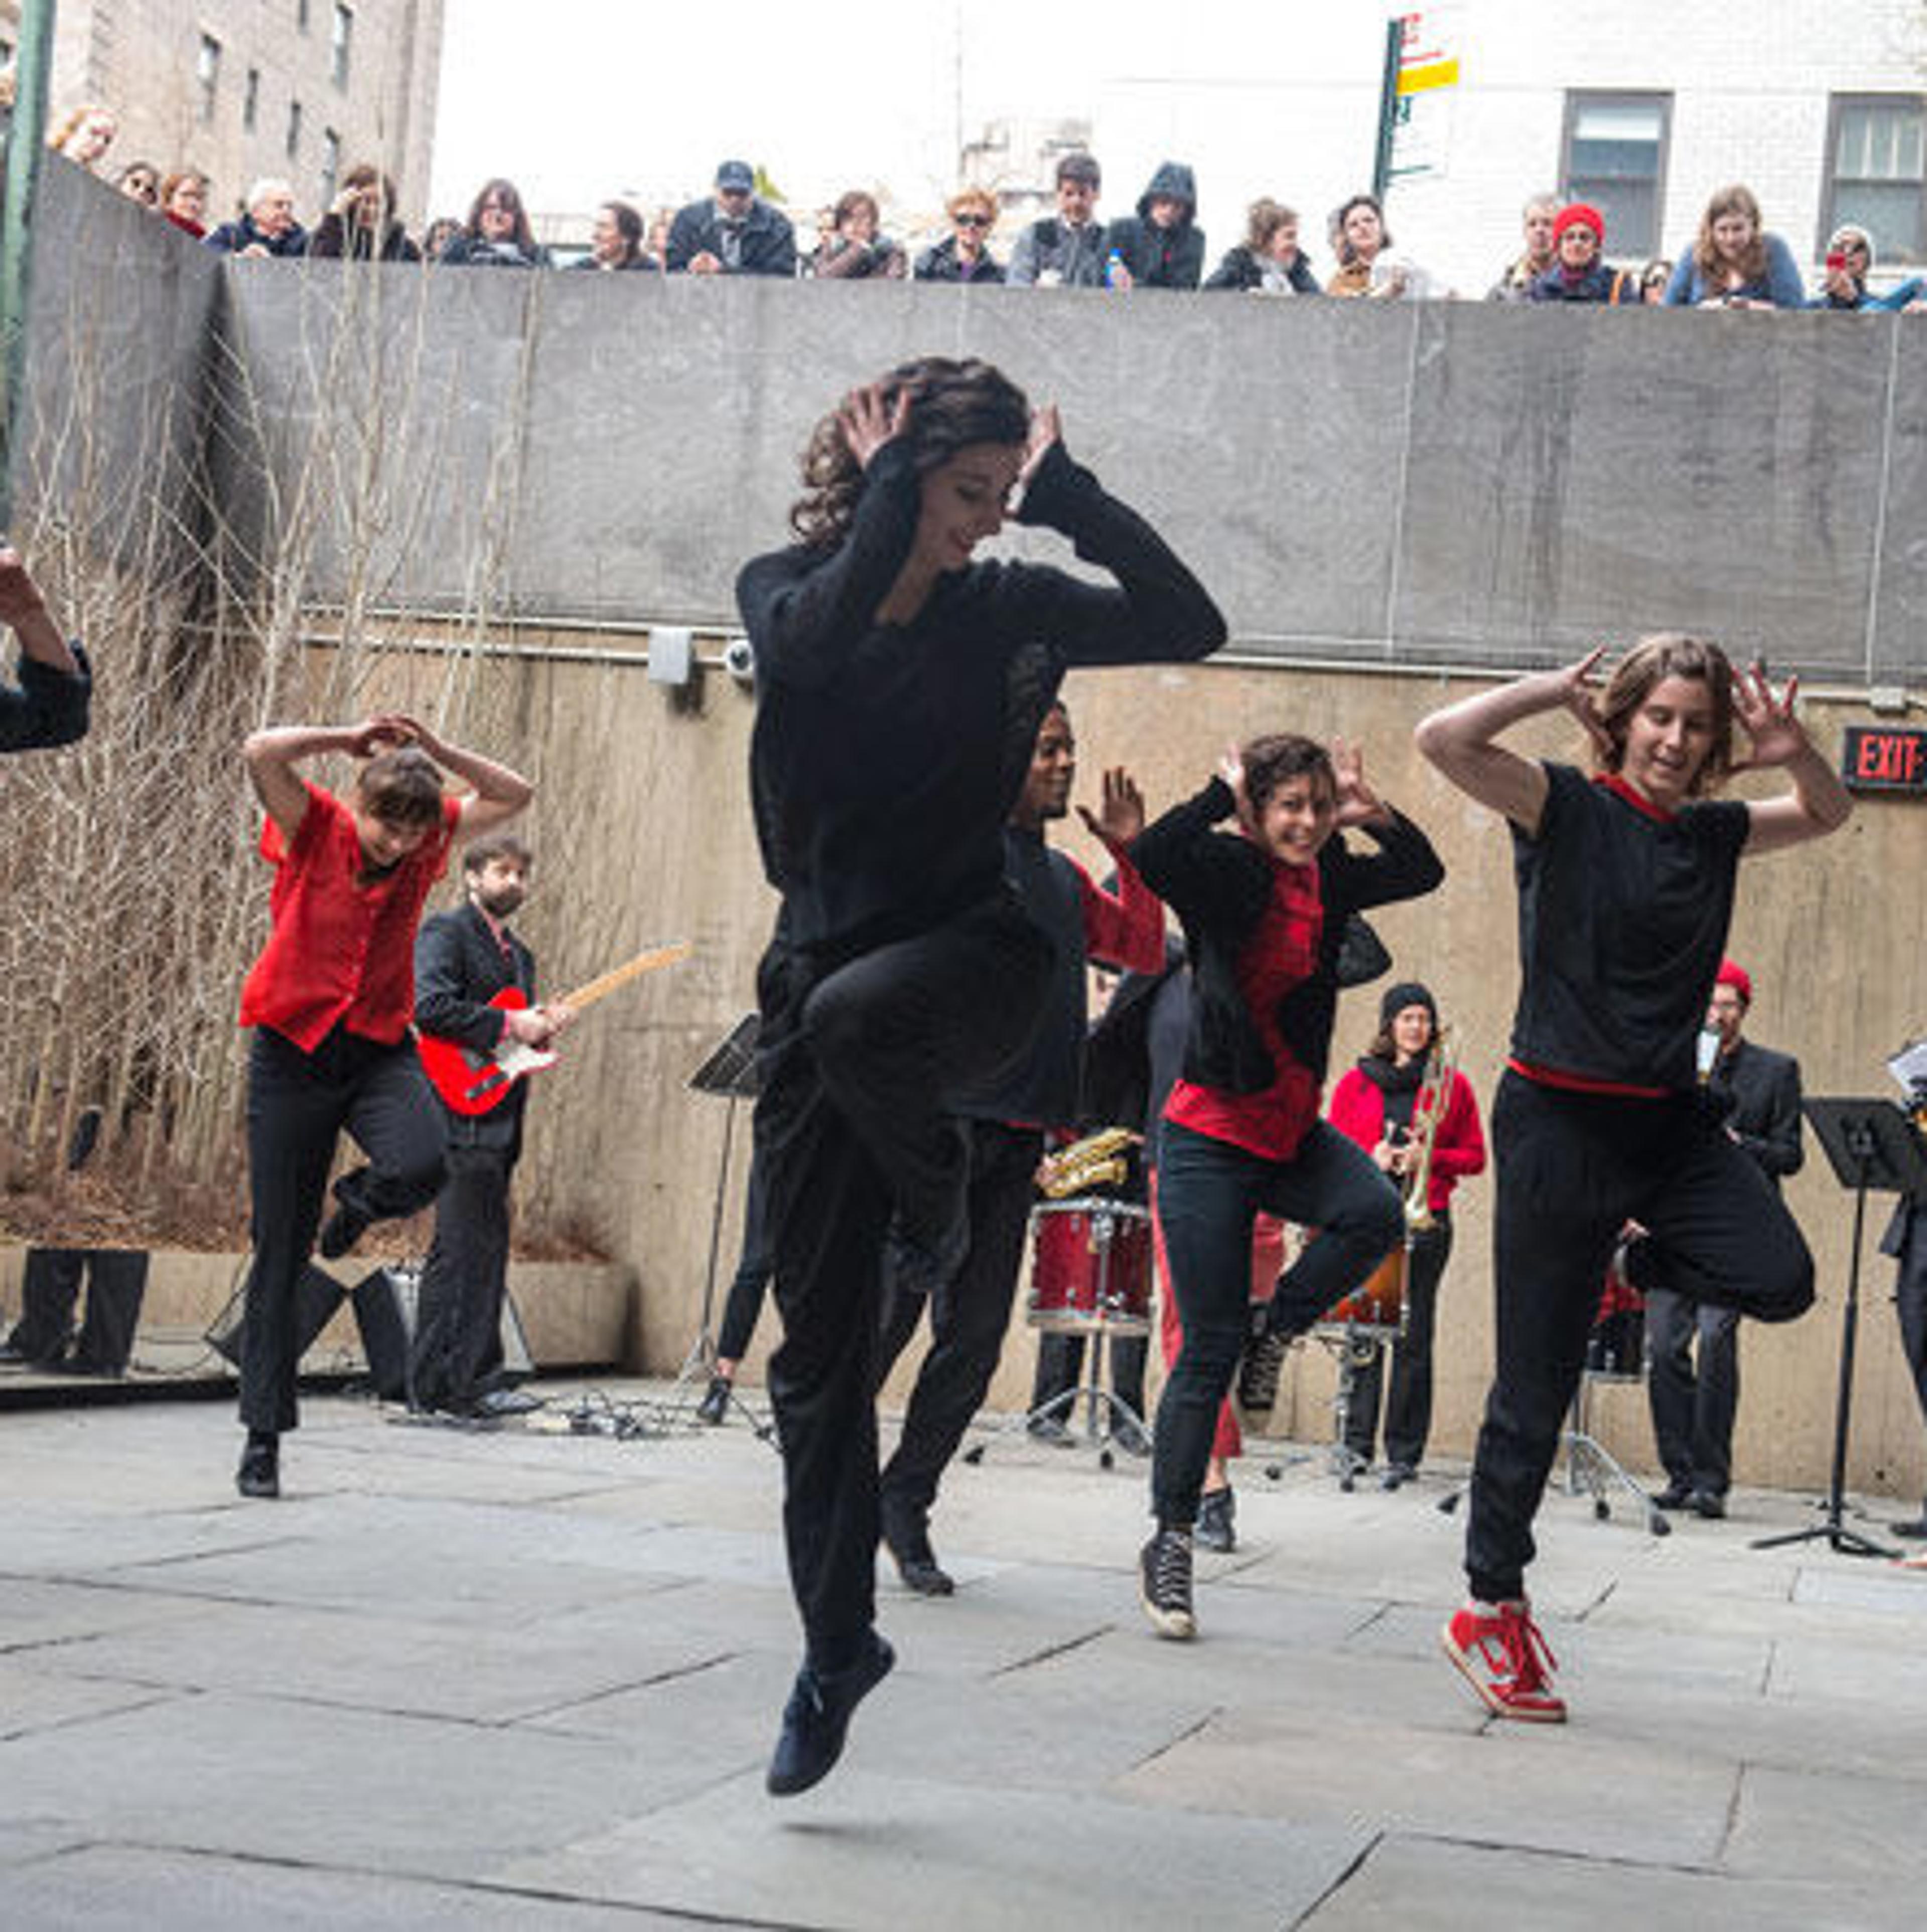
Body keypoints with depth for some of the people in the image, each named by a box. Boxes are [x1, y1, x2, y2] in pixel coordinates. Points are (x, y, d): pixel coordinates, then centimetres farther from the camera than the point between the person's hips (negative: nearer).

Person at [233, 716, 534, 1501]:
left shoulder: (425, 843, 2)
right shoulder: (315, 827, -8)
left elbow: (514, 796, 5)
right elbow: (262, 753, -24)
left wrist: (436, 750, -6)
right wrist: (353, 736, -12)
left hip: (380, 1049, 3)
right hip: (294, 1052, -2)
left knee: (423, 1166, -30)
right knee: (280, 1253, 0)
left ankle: (358, 1201, 10)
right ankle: (264, 1434, 11)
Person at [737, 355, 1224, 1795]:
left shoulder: (1010, 610, 0)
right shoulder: (785, 592, 0)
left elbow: (1192, 628, -10)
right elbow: (818, 639, -24)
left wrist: (1070, 493, -10)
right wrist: (887, 492, -15)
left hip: (971, 958, -1)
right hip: (823, 964, 1)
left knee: (857, 1013, -40)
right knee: (818, 1343, 3)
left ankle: (937, 1206, -7)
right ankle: (839, 1642, 18)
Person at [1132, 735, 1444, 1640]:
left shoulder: (1329, 879, 6)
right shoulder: (1228, 872, -11)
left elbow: (1423, 871, 14)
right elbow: (1150, 857, -29)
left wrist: (1370, 812, -2)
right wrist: (1223, 791, -17)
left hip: (1292, 1133, 6)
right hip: (1211, 1140, -5)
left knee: (1375, 1214, -26)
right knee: (1208, 1351, -5)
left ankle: (1274, 1330, 3)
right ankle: (1169, 1543, 8)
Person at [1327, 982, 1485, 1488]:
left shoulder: (1450, 1085, 9)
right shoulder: (1356, 1083, 12)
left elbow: (1474, 1157, 8)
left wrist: (1428, 1158, -9)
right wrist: (1370, 1158, -7)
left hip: (1424, 1222, -1)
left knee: (1413, 1336, -2)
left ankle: (1405, 1453, 1)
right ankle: (1356, 1443, 5)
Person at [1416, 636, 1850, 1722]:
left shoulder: (1715, 834, 9)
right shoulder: (1568, 809, -7)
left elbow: (1829, 815, 23)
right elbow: (1444, 739, -20)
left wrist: (1793, 748, 2)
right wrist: (1557, 691, -10)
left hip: (1671, 1121, 5)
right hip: (1560, 1121, -5)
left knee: (1779, 1283, -19)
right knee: (1538, 1390, 0)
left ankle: (1636, 1265, 14)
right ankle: (1492, 1610, 15)